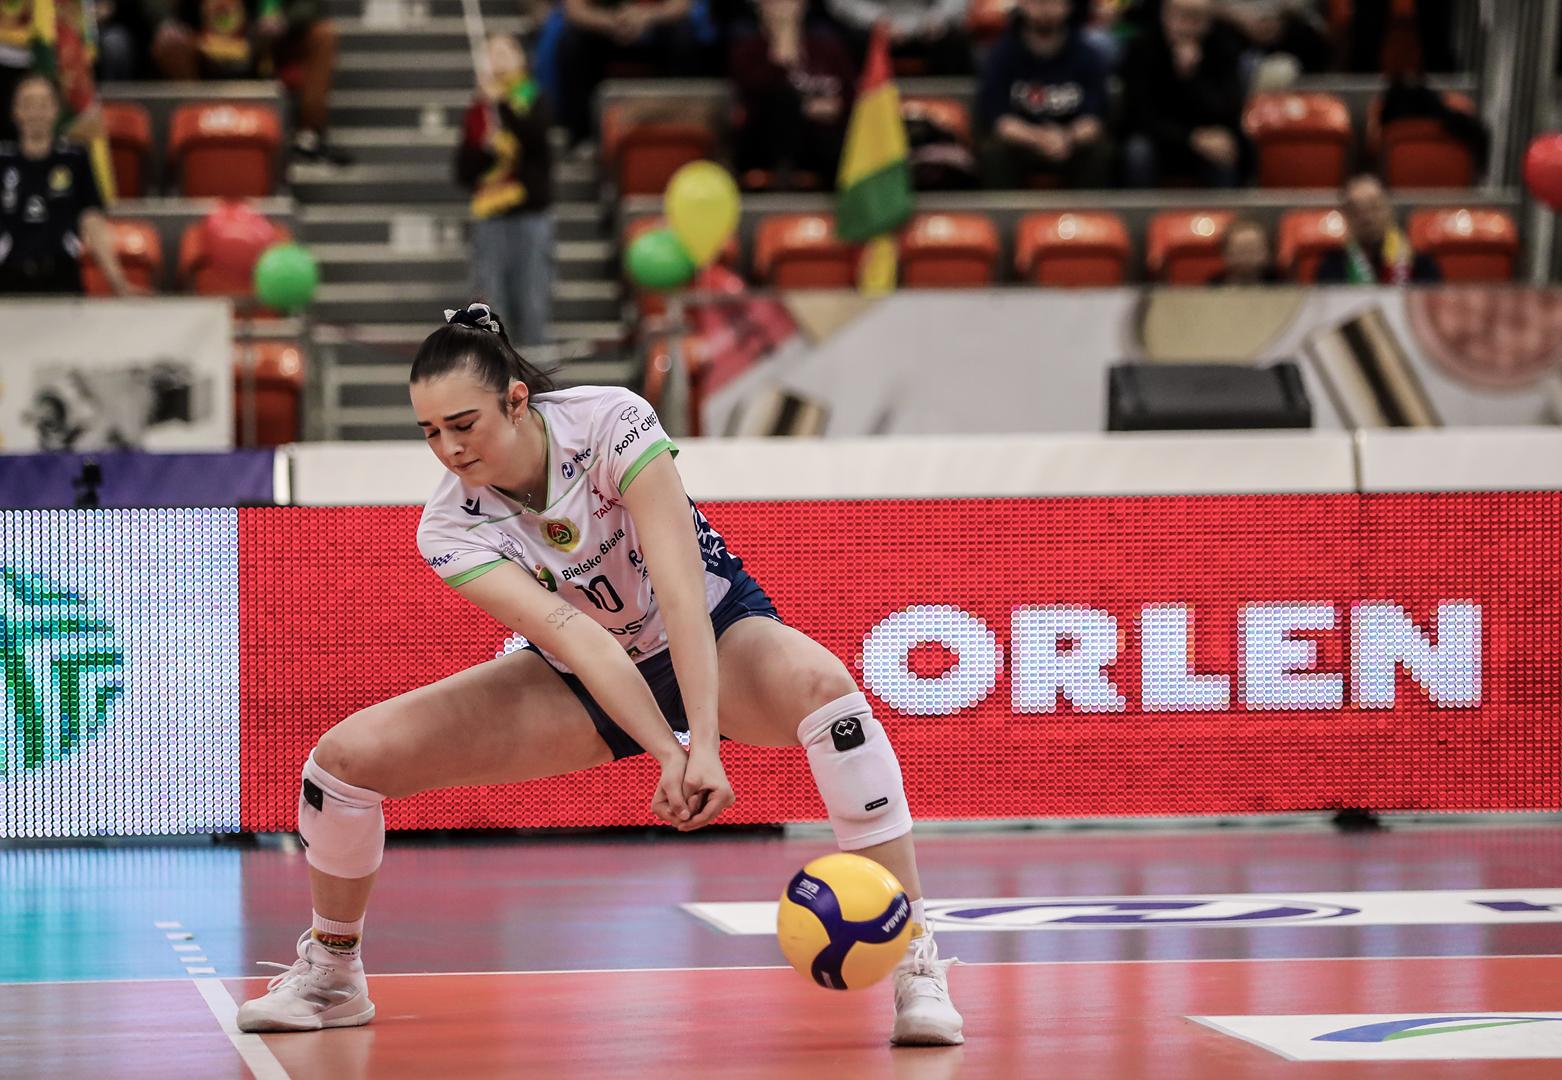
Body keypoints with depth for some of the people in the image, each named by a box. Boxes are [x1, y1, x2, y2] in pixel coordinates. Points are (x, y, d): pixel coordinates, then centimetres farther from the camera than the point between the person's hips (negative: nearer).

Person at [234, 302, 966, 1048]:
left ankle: (915, 965, -37)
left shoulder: (610, 422, -28)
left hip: (712, 632, -3)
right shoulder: (450, 529, -21)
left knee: (819, 681, -39)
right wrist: (668, 753, -46)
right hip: (583, 680, 3)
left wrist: (705, 745, -45)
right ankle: (330, 976, 17)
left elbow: (678, 586, -35)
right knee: (345, 755, -9)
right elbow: (574, 637, -33)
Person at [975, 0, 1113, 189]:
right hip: (1021, 142, 0)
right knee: (995, 151, -31)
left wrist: (1069, 138, -40)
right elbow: (992, 116, -19)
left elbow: (1095, 117, -17)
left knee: (1100, 152, -29)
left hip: (1074, 146, 1)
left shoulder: (1087, 55, -9)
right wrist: (1038, 138, -37)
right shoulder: (1002, 54, -10)